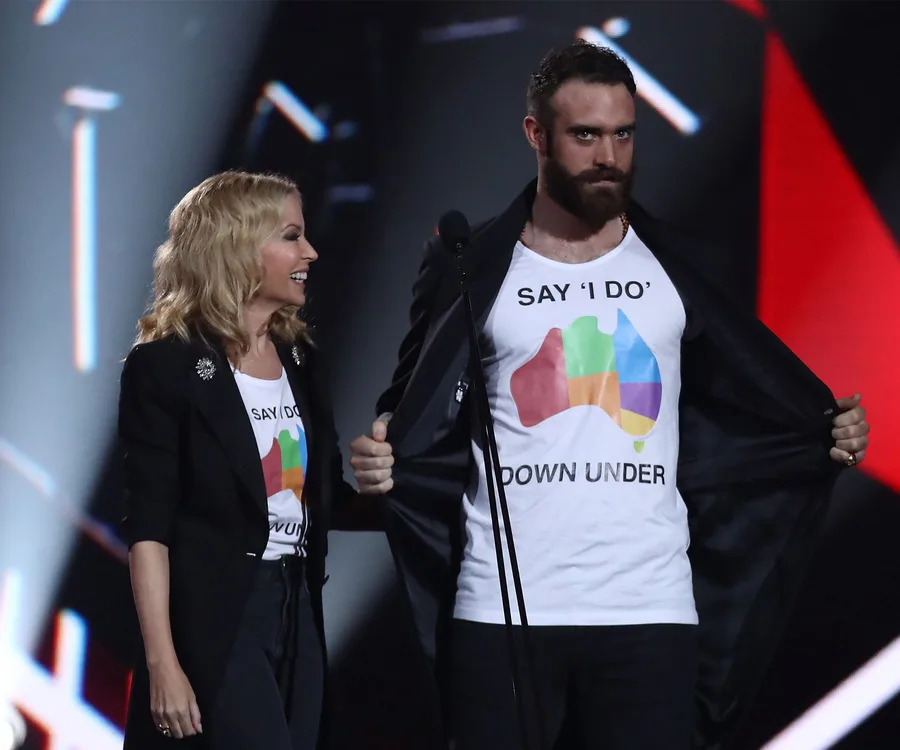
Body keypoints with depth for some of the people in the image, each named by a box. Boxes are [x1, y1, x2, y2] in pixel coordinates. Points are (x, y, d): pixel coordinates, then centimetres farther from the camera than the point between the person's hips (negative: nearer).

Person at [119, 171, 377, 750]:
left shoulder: (301, 359, 12)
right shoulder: (168, 365, -7)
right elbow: (149, 527, -10)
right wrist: (162, 664, -17)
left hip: (299, 612, 7)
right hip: (215, 618, -6)